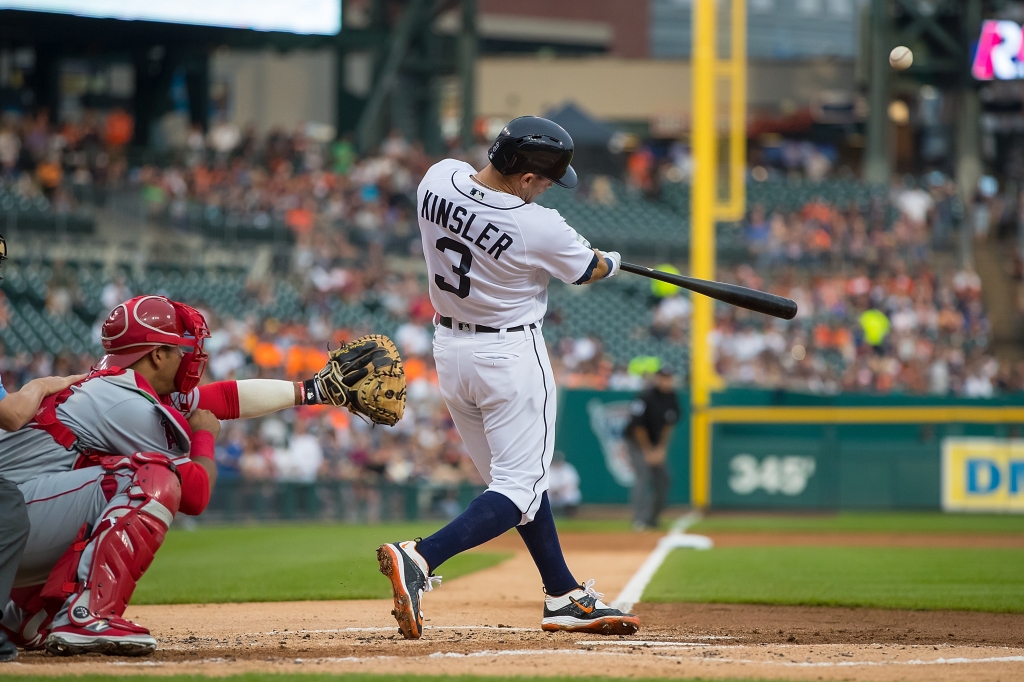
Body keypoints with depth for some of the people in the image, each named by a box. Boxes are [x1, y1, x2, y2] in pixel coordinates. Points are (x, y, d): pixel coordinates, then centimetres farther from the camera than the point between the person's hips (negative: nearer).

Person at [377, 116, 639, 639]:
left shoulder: (437, 178, -9)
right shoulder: (539, 230, -23)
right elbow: (589, 270, -2)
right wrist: (612, 261, 22)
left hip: (448, 348, 8)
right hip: (511, 354, -8)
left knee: (520, 477, 17)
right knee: (519, 487, -3)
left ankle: (564, 596, 24)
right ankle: (420, 559, -23)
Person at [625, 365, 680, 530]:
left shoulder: (671, 398, -5)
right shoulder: (645, 397, -23)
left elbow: (669, 424, 1)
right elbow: (638, 426, -19)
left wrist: (660, 449, -6)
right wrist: (648, 451, -15)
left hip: (659, 442, 7)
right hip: (638, 442, -7)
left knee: (663, 479, 3)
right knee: (643, 475, -20)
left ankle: (652, 518, 15)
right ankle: (640, 519, -24)